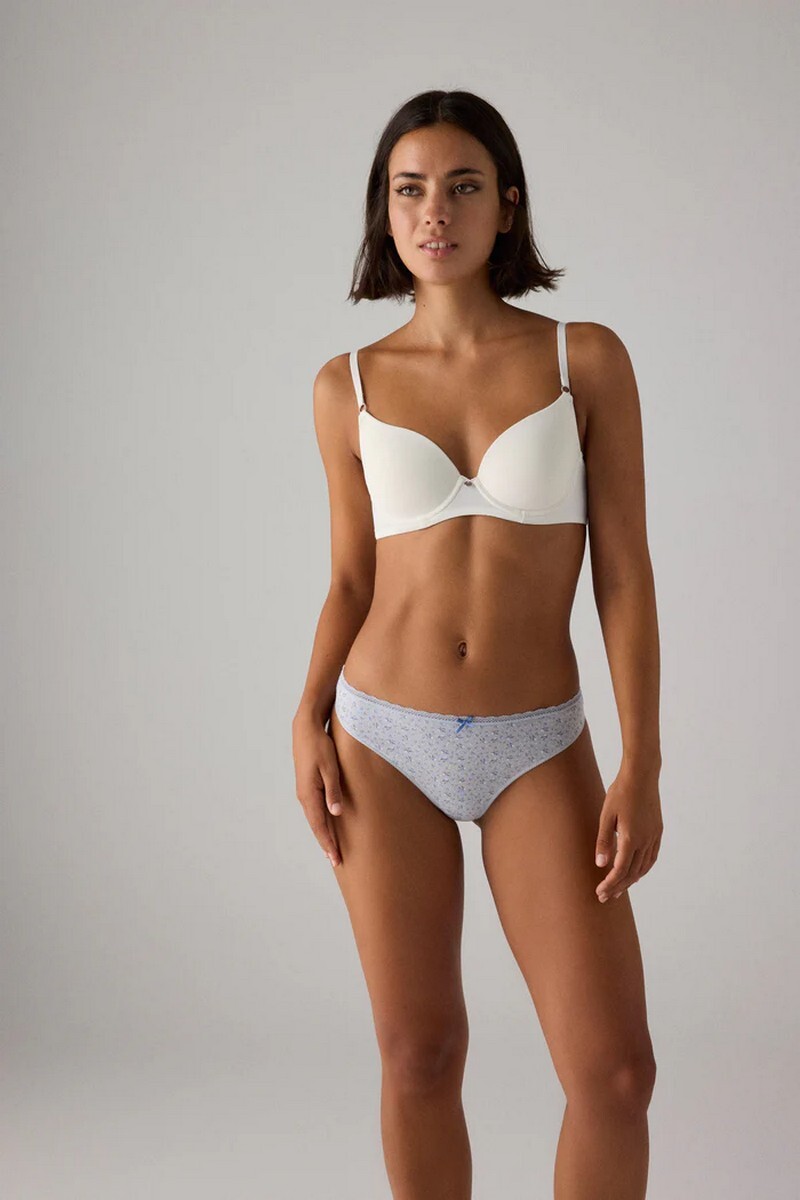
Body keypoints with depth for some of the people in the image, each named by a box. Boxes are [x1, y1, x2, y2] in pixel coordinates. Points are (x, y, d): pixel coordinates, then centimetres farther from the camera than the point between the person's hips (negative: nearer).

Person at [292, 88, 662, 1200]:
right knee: (420, 1057, 7)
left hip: (536, 751, -1)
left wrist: (642, 767, -10)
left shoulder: (588, 358, -2)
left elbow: (624, 571, -4)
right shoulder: (349, 386, 3)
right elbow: (352, 580, 8)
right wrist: (310, 722, -7)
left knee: (615, 1071, -8)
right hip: (386, 741, 1)